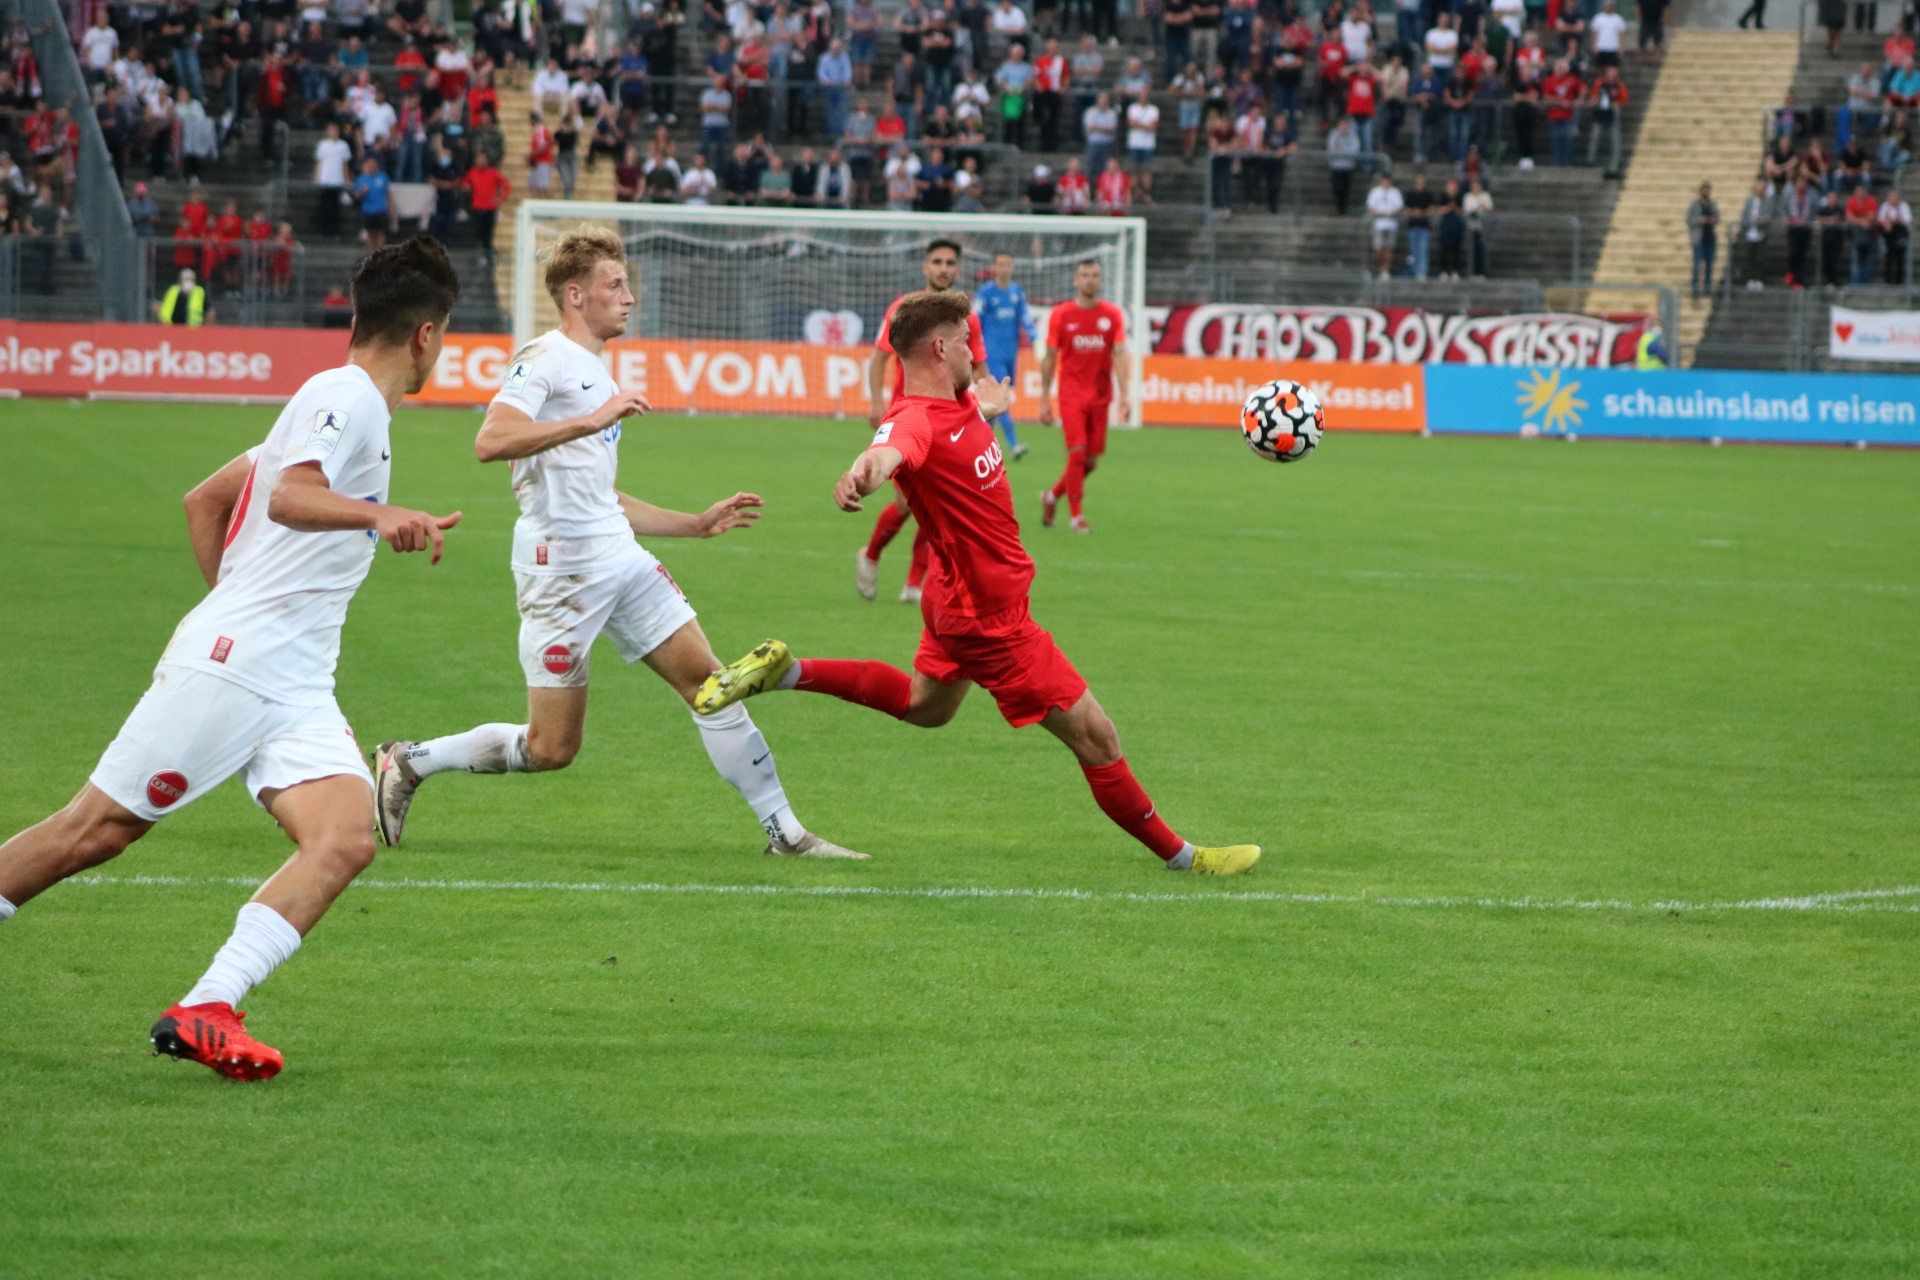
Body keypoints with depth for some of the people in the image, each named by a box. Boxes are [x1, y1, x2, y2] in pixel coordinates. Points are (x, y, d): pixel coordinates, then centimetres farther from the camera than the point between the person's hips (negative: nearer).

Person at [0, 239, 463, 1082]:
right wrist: (378, 516, -42)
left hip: (295, 688, 9)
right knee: (95, 830, -5)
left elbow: (204, 500, 29)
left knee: (347, 839, -14)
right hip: (226, 665, -9)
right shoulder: (346, 395, -6)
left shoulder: (352, 405, 22)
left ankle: (205, 1013, -22)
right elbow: (288, 497, -27)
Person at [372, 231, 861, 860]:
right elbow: (491, 441, -24)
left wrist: (698, 524, 28)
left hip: (620, 558, 9)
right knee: (552, 748, -5)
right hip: (562, 566, -9)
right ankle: (408, 761, 12)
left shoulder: (593, 374, 22)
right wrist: (594, 420, -27)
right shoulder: (544, 359, -7)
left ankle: (784, 831, 4)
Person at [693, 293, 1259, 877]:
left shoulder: (958, 402, -1)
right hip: (993, 617, -10)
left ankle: (784, 671, 28)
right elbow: (890, 451, -55)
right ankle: (1178, 855, 15)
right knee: (1097, 739, 1)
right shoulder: (916, 420, -30)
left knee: (924, 704, 35)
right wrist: (864, 472, -76)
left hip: (960, 601, 10)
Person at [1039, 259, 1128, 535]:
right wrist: (1044, 400, 1)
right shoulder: (1060, 315, 0)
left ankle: (1052, 496, 29)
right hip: (1071, 394, -3)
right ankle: (1075, 516, -5)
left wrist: (1123, 394, -15)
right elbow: (1049, 359, 4)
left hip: (1100, 396, 3)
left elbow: (1119, 354, -3)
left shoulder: (1113, 315, 3)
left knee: (1092, 461, 6)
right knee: (1077, 453, -14)